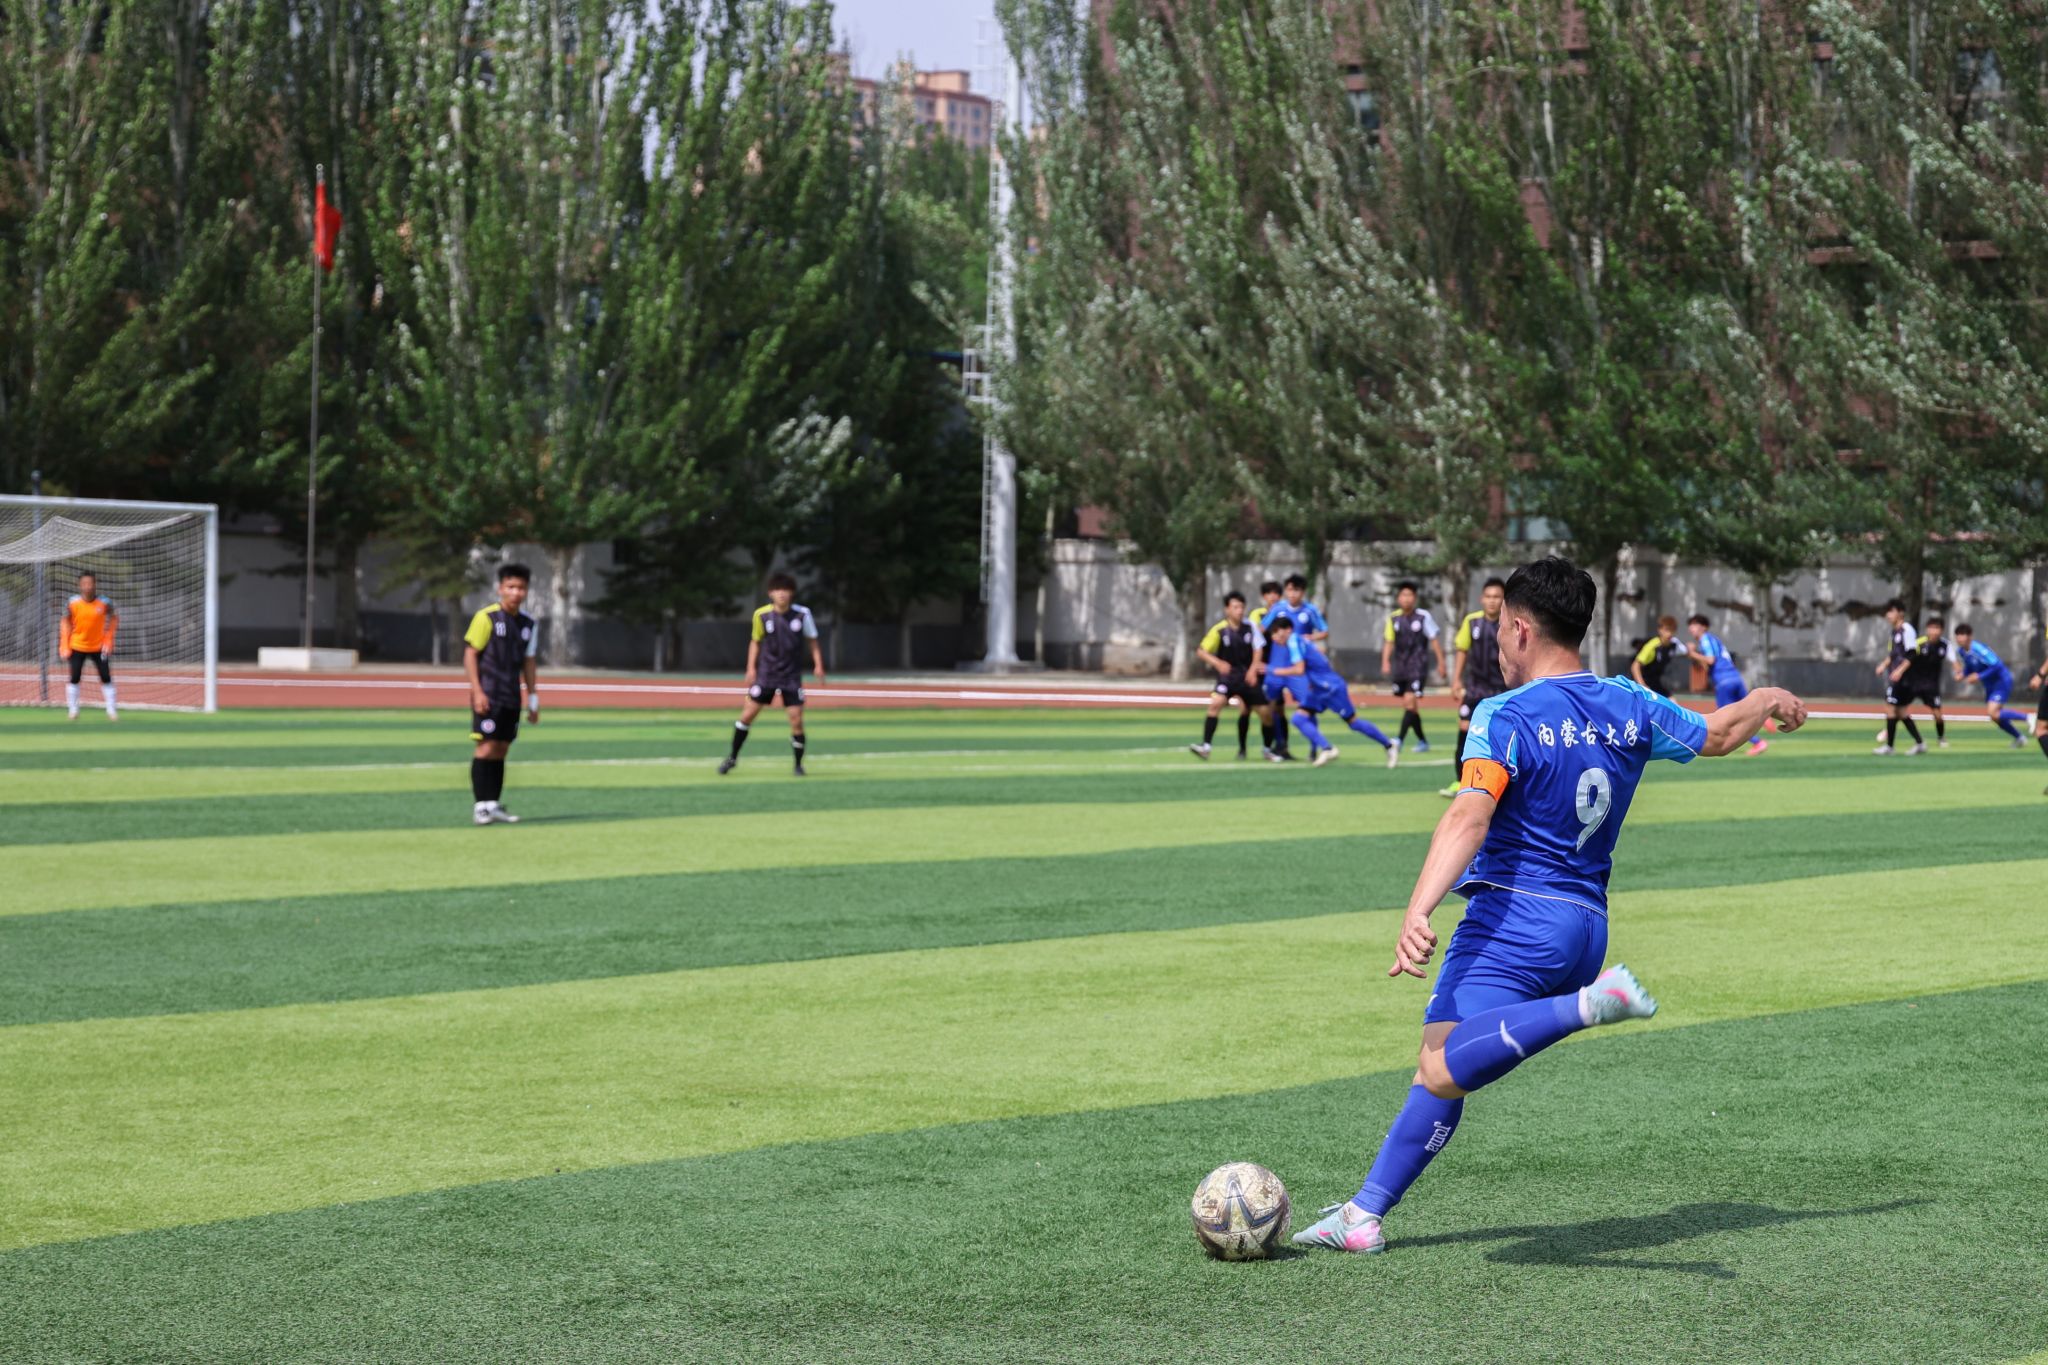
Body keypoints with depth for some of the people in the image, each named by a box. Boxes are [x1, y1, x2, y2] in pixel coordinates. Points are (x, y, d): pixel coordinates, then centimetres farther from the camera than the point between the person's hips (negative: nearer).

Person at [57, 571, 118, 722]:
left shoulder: (104, 603, -13)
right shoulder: (72, 603, -12)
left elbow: (114, 618, 2)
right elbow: (65, 622, -1)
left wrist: (108, 640, -4)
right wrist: (64, 646, -7)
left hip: (98, 647, 0)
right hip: (77, 646, 0)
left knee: (106, 677, -1)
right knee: (74, 678, -3)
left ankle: (111, 710, 9)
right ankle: (73, 710, 8)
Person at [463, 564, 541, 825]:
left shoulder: (528, 624, 10)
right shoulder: (486, 617, -7)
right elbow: (470, 654, -7)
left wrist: (533, 699, 14)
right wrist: (477, 691, -14)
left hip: (511, 699, 6)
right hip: (488, 696, -6)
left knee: (501, 751, 7)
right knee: (486, 748, -9)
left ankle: (494, 805, 11)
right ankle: (481, 806, -6)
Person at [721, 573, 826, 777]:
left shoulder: (802, 614, -6)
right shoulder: (761, 615, -5)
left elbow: (812, 641, 5)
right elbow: (755, 642, 8)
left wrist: (818, 664, -6)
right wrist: (751, 667, 0)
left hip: (792, 676, 0)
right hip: (766, 674, 1)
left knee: (797, 722, -6)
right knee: (747, 715, -2)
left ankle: (798, 765, 11)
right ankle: (732, 758, 15)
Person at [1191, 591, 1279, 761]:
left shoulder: (1249, 626, -3)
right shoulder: (1219, 630, -12)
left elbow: (1257, 648, 6)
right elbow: (1201, 651, -11)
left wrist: (1253, 669, -8)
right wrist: (1218, 663, -26)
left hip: (1248, 676, 3)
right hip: (1228, 675, -3)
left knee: (1266, 712, 3)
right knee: (1216, 703, -28)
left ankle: (1267, 749, 27)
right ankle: (1205, 747, -26)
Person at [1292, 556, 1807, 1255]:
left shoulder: (1505, 717, -10)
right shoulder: (1629, 706, 9)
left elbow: (1469, 818, -24)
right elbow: (1715, 734, 26)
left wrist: (1417, 913, -33)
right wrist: (1767, 699, 47)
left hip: (1513, 920, -8)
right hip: (1588, 926, 8)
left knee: (1444, 1068, -26)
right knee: (1440, 1065, 12)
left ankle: (1588, 1005, -37)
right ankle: (1366, 1214, 12)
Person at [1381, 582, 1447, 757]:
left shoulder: (1423, 616, -3)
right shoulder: (1393, 618, 6)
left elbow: (1434, 640, 1)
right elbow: (1389, 642, 8)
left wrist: (1441, 663, 1)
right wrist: (1385, 661, -7)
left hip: (1418, 666, -5)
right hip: (1400, 667, 5)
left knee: (1410, 701, -17)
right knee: (1409, 706, 9)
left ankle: (1400, 739, -24)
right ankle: (1422, 741, 22)